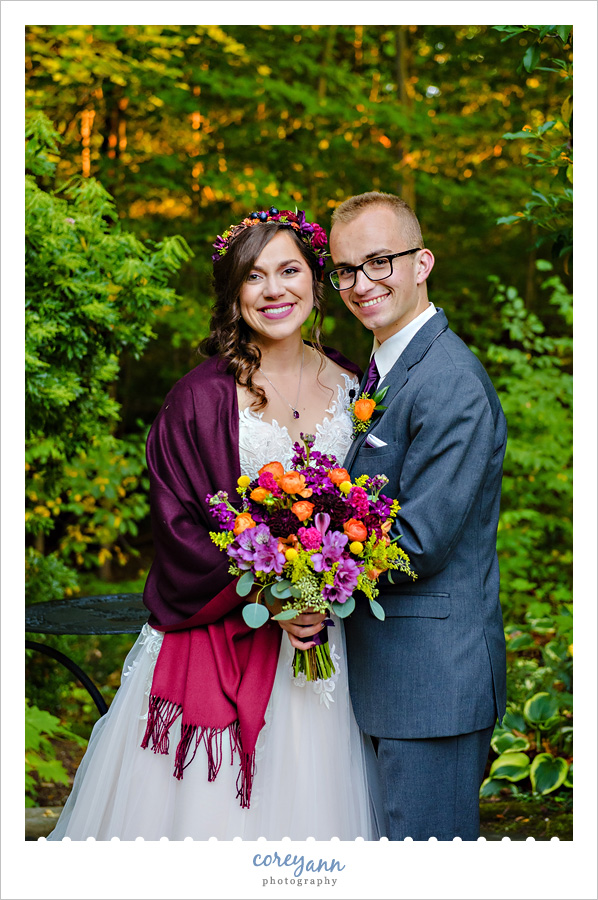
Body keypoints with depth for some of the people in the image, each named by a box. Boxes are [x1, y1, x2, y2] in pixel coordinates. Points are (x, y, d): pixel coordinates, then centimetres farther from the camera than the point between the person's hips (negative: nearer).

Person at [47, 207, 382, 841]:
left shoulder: (351, 385, 5)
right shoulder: (203, 396, -9)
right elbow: (179, 526, -10)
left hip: (320, 631, 4)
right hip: (217, 630, -3)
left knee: (301, 800, 10)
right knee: (204, 807, 2)